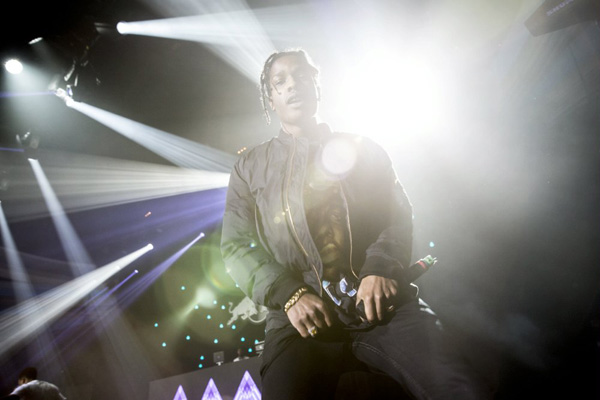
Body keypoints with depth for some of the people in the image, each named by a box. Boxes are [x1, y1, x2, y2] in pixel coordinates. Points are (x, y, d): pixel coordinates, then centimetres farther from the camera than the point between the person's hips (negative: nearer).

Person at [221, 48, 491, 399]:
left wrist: (382, 269, -12)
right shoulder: (250, 168, 17)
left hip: (382, 303, 1)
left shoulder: (363, 149, 19)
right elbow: (235, 247, 8)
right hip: (302, 317, 0)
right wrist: (288, 294, -10)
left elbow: (399, 212, 9)